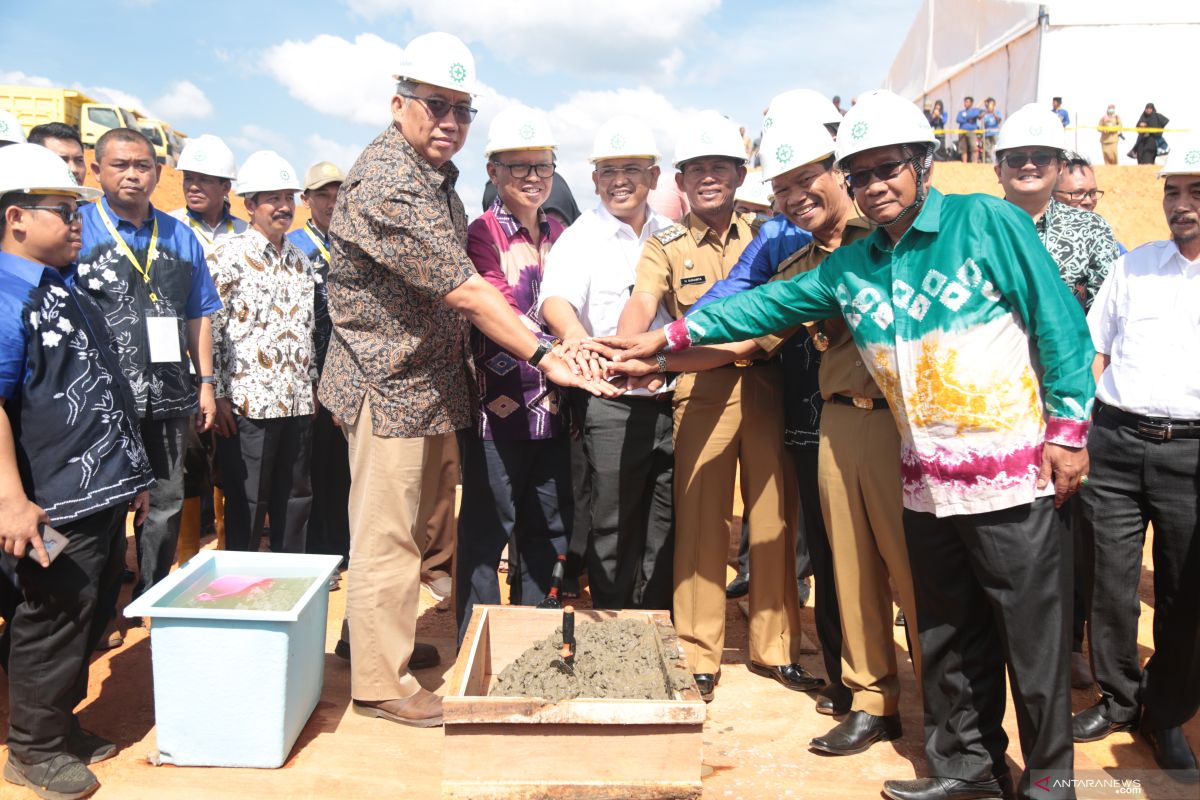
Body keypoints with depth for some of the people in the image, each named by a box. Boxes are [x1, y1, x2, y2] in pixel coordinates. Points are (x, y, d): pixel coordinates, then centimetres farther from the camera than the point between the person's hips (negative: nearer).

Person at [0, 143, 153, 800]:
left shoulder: (68, 291, 15)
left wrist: (130, 472, 23)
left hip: (102, 495, 9)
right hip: (53, 507, -9)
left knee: (90, 619, 19)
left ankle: (61, 727, 36)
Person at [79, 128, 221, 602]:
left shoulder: (180, 237, 11)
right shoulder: (77, 229, -1)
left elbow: (199, 314, 15)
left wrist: (205, 383, 10)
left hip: (168, 399, 4)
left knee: (167, 505, 11)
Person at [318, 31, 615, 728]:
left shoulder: (438, 176, 10)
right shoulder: (386, 186, -21)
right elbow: (467, 292, -26)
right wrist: (544, 357, -26)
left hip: (433, 384, 9)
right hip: (389, 386, -9)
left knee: (409, 532, 19)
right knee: (386, 538, 2)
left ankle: (392, 642, 35)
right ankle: (381, 683, 15)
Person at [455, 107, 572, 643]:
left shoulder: (560, 235, 14)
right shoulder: (482, 234, -6)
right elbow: (497, 308, -21)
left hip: (552, 404, 6)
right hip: (496, 404, -6)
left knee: (549, 530, 13)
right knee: (488, 529, 1)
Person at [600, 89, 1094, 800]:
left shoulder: (989, 222, -6)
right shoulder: (852, 267, 8)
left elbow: (1060, 323, -5)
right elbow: (767, 305, 11)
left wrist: (1069, 429, -8)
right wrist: (668, 337, 7)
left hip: (1014, 475, -5)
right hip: (927, 482, 5)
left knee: (1034, 635, 5)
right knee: (948, 635, 15)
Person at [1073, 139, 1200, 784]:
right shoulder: (1133, 266, 11)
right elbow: (1092, 351, 13)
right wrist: (1078, 429, 4)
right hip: (1114, 441, 2)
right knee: (1111, 579, 8)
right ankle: (1117, 699, 26)